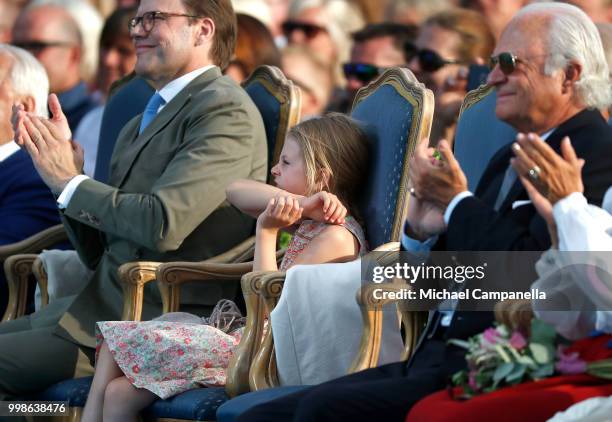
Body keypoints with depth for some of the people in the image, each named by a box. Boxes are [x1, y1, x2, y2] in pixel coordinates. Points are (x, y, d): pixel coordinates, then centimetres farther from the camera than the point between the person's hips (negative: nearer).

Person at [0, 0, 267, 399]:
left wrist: (69, 182, -7)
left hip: (161, 319, -9)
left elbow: (163, 223, -21)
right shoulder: (141, 125, 19)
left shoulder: (225, 110, -8)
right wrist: (70, 162, 4)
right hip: (105, 305, 9)